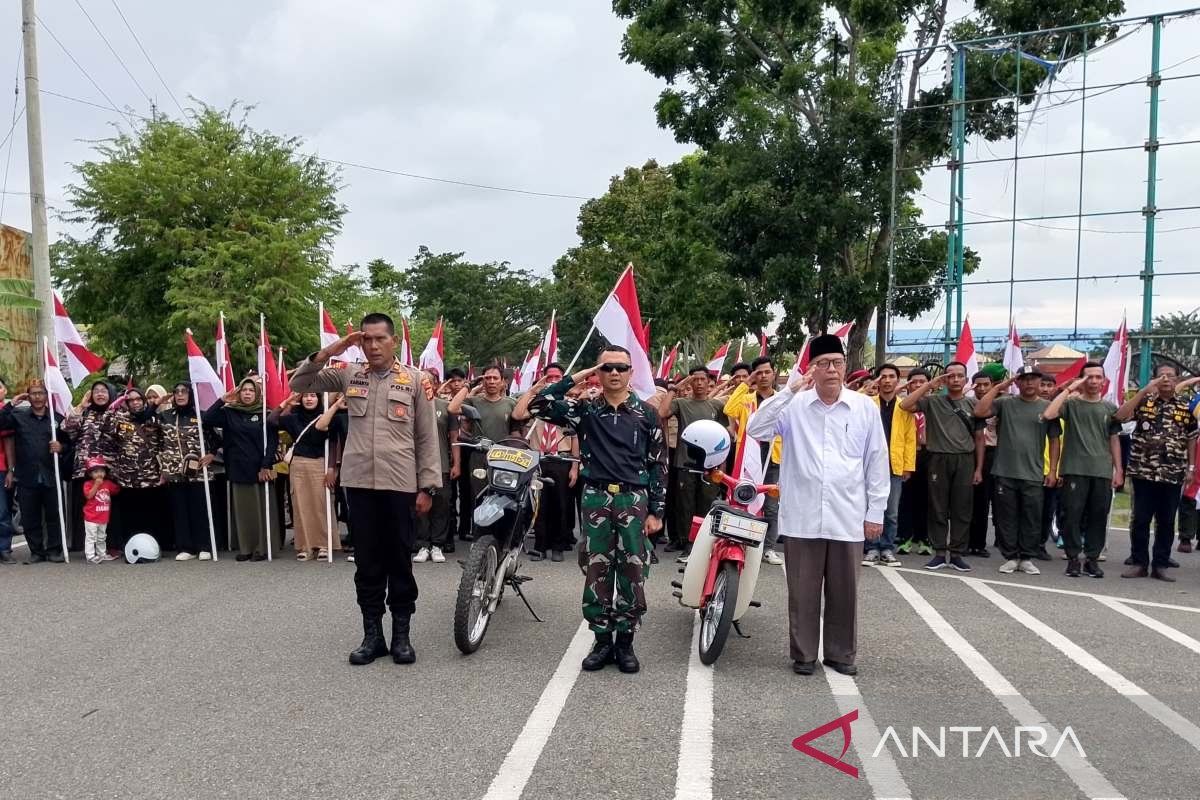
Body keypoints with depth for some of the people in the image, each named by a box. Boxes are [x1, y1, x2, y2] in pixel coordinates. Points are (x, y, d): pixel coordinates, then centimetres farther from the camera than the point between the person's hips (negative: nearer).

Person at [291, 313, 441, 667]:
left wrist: (428, 486, -2)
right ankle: (373, 634, 20)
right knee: (367, 562, 9)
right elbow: (298, 384, 11)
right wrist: (327, 353, -2)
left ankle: (401, 634, 18)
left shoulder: (414, 379, 2)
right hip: (359, 482, 2)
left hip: (400, 483, -2)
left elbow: (427, 437, 2)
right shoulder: (348, 375, 9)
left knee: (400, 562, 7)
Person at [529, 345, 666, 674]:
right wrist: (575, 378, -6)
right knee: (597, 571, 4)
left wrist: (656, 511, -1)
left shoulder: (646, 413, 5)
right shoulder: (585, 409, 5)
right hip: (596, 499, 0)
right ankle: (602, 640, 17)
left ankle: (625, 641, 16)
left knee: (632, 573, 3)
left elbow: (659, 464, 5)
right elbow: (538, 406, -6)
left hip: (634, 500, 0)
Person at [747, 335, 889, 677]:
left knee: (844, 591, 12)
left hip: (848, 517, 1)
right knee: (803, 591, 9)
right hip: (802, 517, -1)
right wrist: (789, 391, -17)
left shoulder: (865, 408, 2)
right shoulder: (794, 405, -1)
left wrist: (876, 512, 4)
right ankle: (803, 654, 23)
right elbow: (756, 429, -15)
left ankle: (841, 653, 29)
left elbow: (877, 462, 6)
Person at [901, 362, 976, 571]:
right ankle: (940, 553, 11)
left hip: (965, 460, 2)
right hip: (939, 459, -2)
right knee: (938, 508, 3)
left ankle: (956, 554, 14)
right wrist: (930, 385, -11)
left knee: (961, 509, 5)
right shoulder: (933, 401, 2)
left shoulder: (972, 403, 9)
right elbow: (905, 405, -11)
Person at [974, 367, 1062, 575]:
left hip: (1033, 475, 1)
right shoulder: (1005, 403, 3)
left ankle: (1027, 558, 17)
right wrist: (998, 387, -8)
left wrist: (1053, 469, 2)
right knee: (1007, 518, 5)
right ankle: (1010, 557, 16)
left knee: (1032, 519, 6)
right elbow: (979, 412, -12)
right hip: (1005, 473, 0)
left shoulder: (1047, 408, 5)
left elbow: (1054, 440, 8)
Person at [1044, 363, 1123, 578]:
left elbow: (1113, 440, 16)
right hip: (1075, 469, -3)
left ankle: (1092, 558, 15)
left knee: (1098, 516, 5)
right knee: (1073, 515, -2)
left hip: (1102, 472, 3)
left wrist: (1118, 469, 11)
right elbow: (1048, 414, -17)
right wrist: (1069, 389, -12)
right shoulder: (1071, 403, 2)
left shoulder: (1109, 408, 13)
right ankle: (1073, 558, 7)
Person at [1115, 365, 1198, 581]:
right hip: (1144, 471, -2)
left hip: (1173, 474, 2)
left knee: (1167, 522, 7)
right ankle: (1139, 563, 12)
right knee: (1140, 519, 2)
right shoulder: (1144, 400, 1)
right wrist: (1144, 391, -17)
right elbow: (1120, 416, -16)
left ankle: (1160, 565, 16)